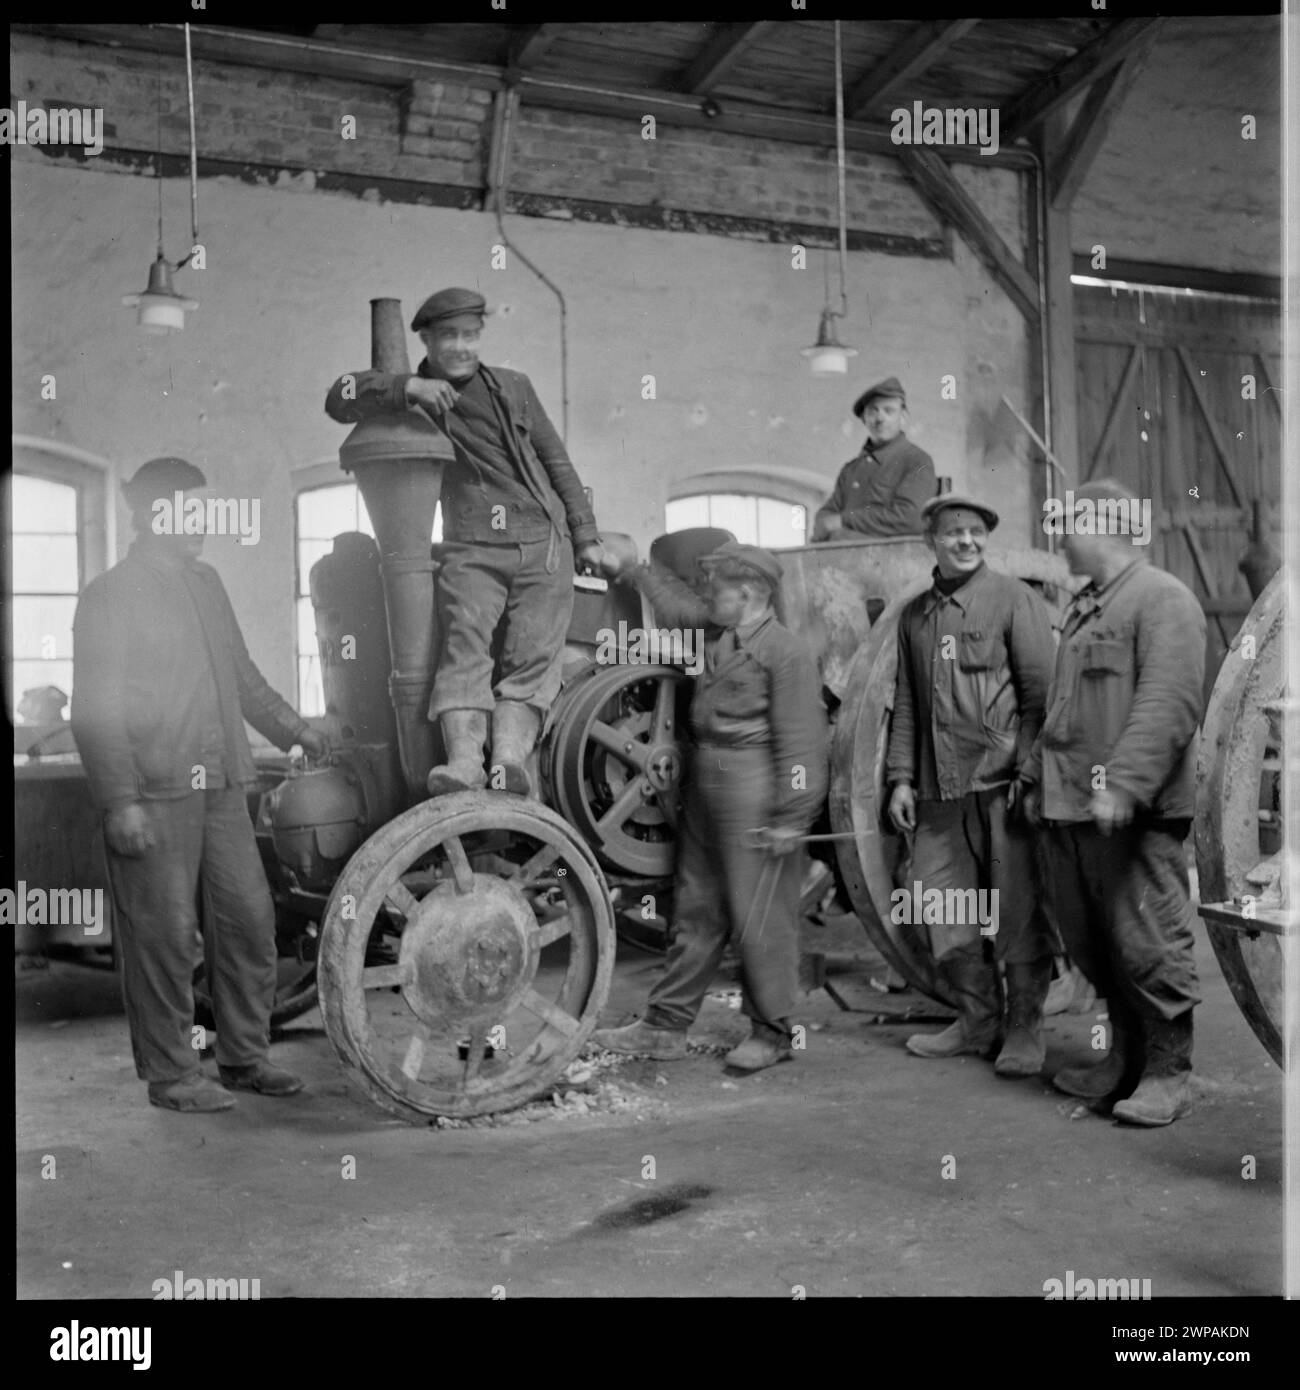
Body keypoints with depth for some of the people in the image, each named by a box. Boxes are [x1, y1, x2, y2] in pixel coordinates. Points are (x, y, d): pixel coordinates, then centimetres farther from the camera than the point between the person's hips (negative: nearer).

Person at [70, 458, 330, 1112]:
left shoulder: (205, 581, 16)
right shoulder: (109, 596, -5)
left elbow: (240, 671, 28)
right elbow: (93, 711, -9)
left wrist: (289, 725, 22)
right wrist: (119, 799, -16)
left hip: (222, 787, 7)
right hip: (154, 795, -7)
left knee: (250, 918, 8)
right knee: (165, 935, -1)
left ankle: (245, 1057, 22)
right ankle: (170, 1074, 12)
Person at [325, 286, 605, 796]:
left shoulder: (513, 387, 18)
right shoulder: (412, 397, 11)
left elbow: (557, 462, 21)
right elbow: (338, 399, -3)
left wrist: (585, 536, 16)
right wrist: (407, 387, -16)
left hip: (544, 544, 3)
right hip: (472, 549, -2)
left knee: (533, 655, -15)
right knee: (465, 643, -24)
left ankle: (509, 761, -29)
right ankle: (463, 761, -37)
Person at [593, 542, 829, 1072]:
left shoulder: (786, 652, -13)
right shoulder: (716, 632, 11)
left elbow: (800, 742, -16)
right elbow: (675, 603, 32)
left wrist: (791, 817, -18)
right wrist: (630, 567, 35)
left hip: (754, 793, -8)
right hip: (704, 788, 9)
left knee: (759, 916, 0)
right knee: (697, 909, 13)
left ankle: (772, 1032, 13)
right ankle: (665, 1026, 20)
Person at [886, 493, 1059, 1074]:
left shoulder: (1013, 598, -1)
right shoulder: (914, 615, 15)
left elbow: (1040, 691, -5)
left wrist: (1029, 771, -12)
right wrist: (900, 778, 11)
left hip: (1002, 782, -5)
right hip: (939, 787, 5)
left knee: (1018, 909, -1)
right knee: (944, 911, 9)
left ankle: (1024, 1028, 12)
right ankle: (977, 1020, 23)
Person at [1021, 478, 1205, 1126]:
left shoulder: (1164, 599, -8)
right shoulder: (1083, 608, 20)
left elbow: (1169, 703, -19)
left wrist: (1122, 785, -26)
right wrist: (1038, 776, 22)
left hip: (1133, 813, -9)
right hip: (1070, 807, 9)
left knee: (1148, 943, -3)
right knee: (1090, 942, 14)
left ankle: (1168, 1073, 10)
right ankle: (1125, 1060, 27)